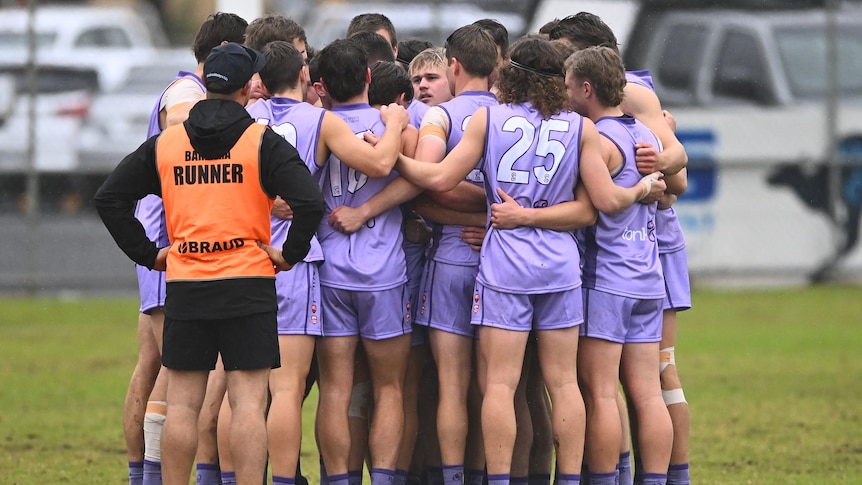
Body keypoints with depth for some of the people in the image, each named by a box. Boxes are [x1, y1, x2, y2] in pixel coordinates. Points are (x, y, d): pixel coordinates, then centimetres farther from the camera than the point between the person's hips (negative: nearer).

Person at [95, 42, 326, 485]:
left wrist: (147, 253, 10)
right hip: (249, 283, -3)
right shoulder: (263, 142, -4)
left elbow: (109, 198, 8)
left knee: (182, 404, 7)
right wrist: (290, 253, -2)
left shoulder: (164, 143, 7)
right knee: (248, 402, -4)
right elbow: (309, 202, -15)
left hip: (184, 284, 3)